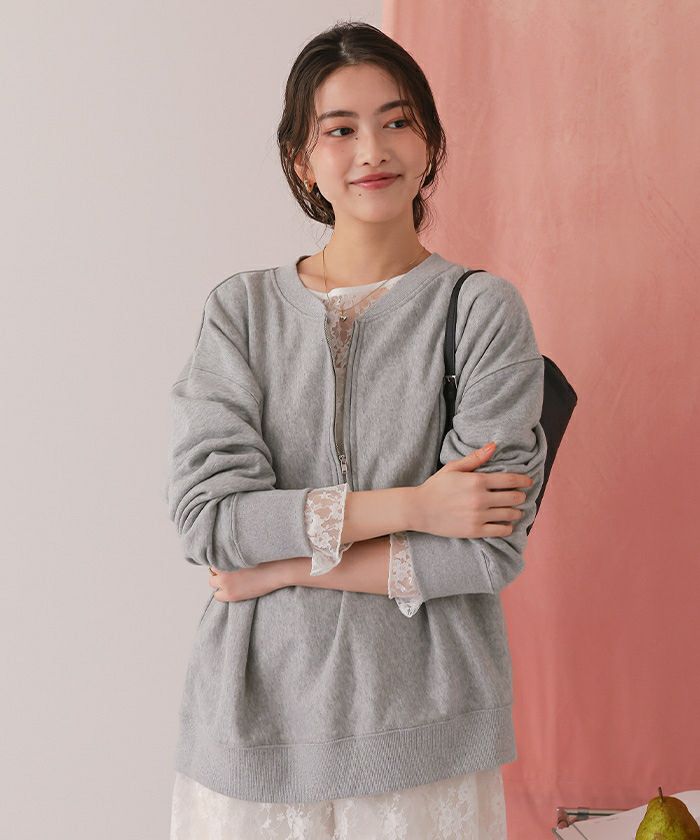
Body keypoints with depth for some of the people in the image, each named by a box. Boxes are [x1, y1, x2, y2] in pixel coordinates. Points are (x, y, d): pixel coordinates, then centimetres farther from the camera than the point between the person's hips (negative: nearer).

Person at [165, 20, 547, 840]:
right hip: (253, 721, 2)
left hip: (422, 730, -1)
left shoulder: (482, 309, -5)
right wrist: (408, 505, -15)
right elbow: (206, 513, -10)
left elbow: (491, 549, -11)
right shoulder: (240, 309, 1)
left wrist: (283, 563, -11)